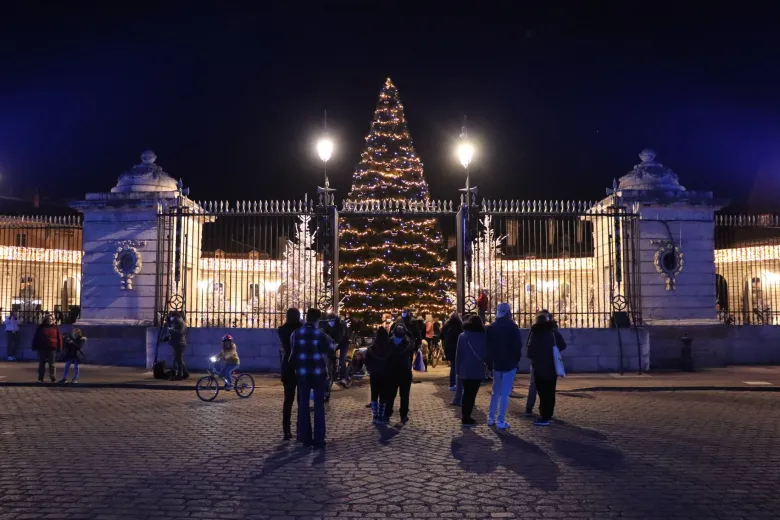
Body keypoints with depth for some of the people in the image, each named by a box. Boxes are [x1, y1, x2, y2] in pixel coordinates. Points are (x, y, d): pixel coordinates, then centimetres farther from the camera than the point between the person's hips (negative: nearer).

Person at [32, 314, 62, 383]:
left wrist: (59, 348, -1)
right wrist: (35, 347, -2)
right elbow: (36, 338, 4)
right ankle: (40, 378, 12)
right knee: (41, 364, 6)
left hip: (52, 349, 0)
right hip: (42, 348, 0)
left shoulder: (55, 328, 4)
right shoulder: (40, 327, 3)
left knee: (51, 364, 6)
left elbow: (59, 338, 3)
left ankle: (52, 377, 14)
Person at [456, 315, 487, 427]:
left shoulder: (462, 336, -2)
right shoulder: (483, 337, -4)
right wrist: (488, 365, 17)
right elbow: (486, 354, 2)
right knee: (471, 394, 1)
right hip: (478, 370, -2)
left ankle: (465, 416, 19)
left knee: (467, 393, 15)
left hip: (465, 370, 2)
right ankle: (466, 418, -2)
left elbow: (459, 354, -1)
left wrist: (458, 369, 5)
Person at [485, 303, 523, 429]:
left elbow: (487, 345, 6)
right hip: (509, 364, -4)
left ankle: (491, 418, 18)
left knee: (496, 392, 18)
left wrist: (491, 360, 13)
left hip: (496, 363, 5)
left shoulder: (491, 328, 4)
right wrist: (517, 359, 3)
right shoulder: (513, 327, -10)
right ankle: (501, 421, -6)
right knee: (505, 393, -3)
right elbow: (518, 345, -12)